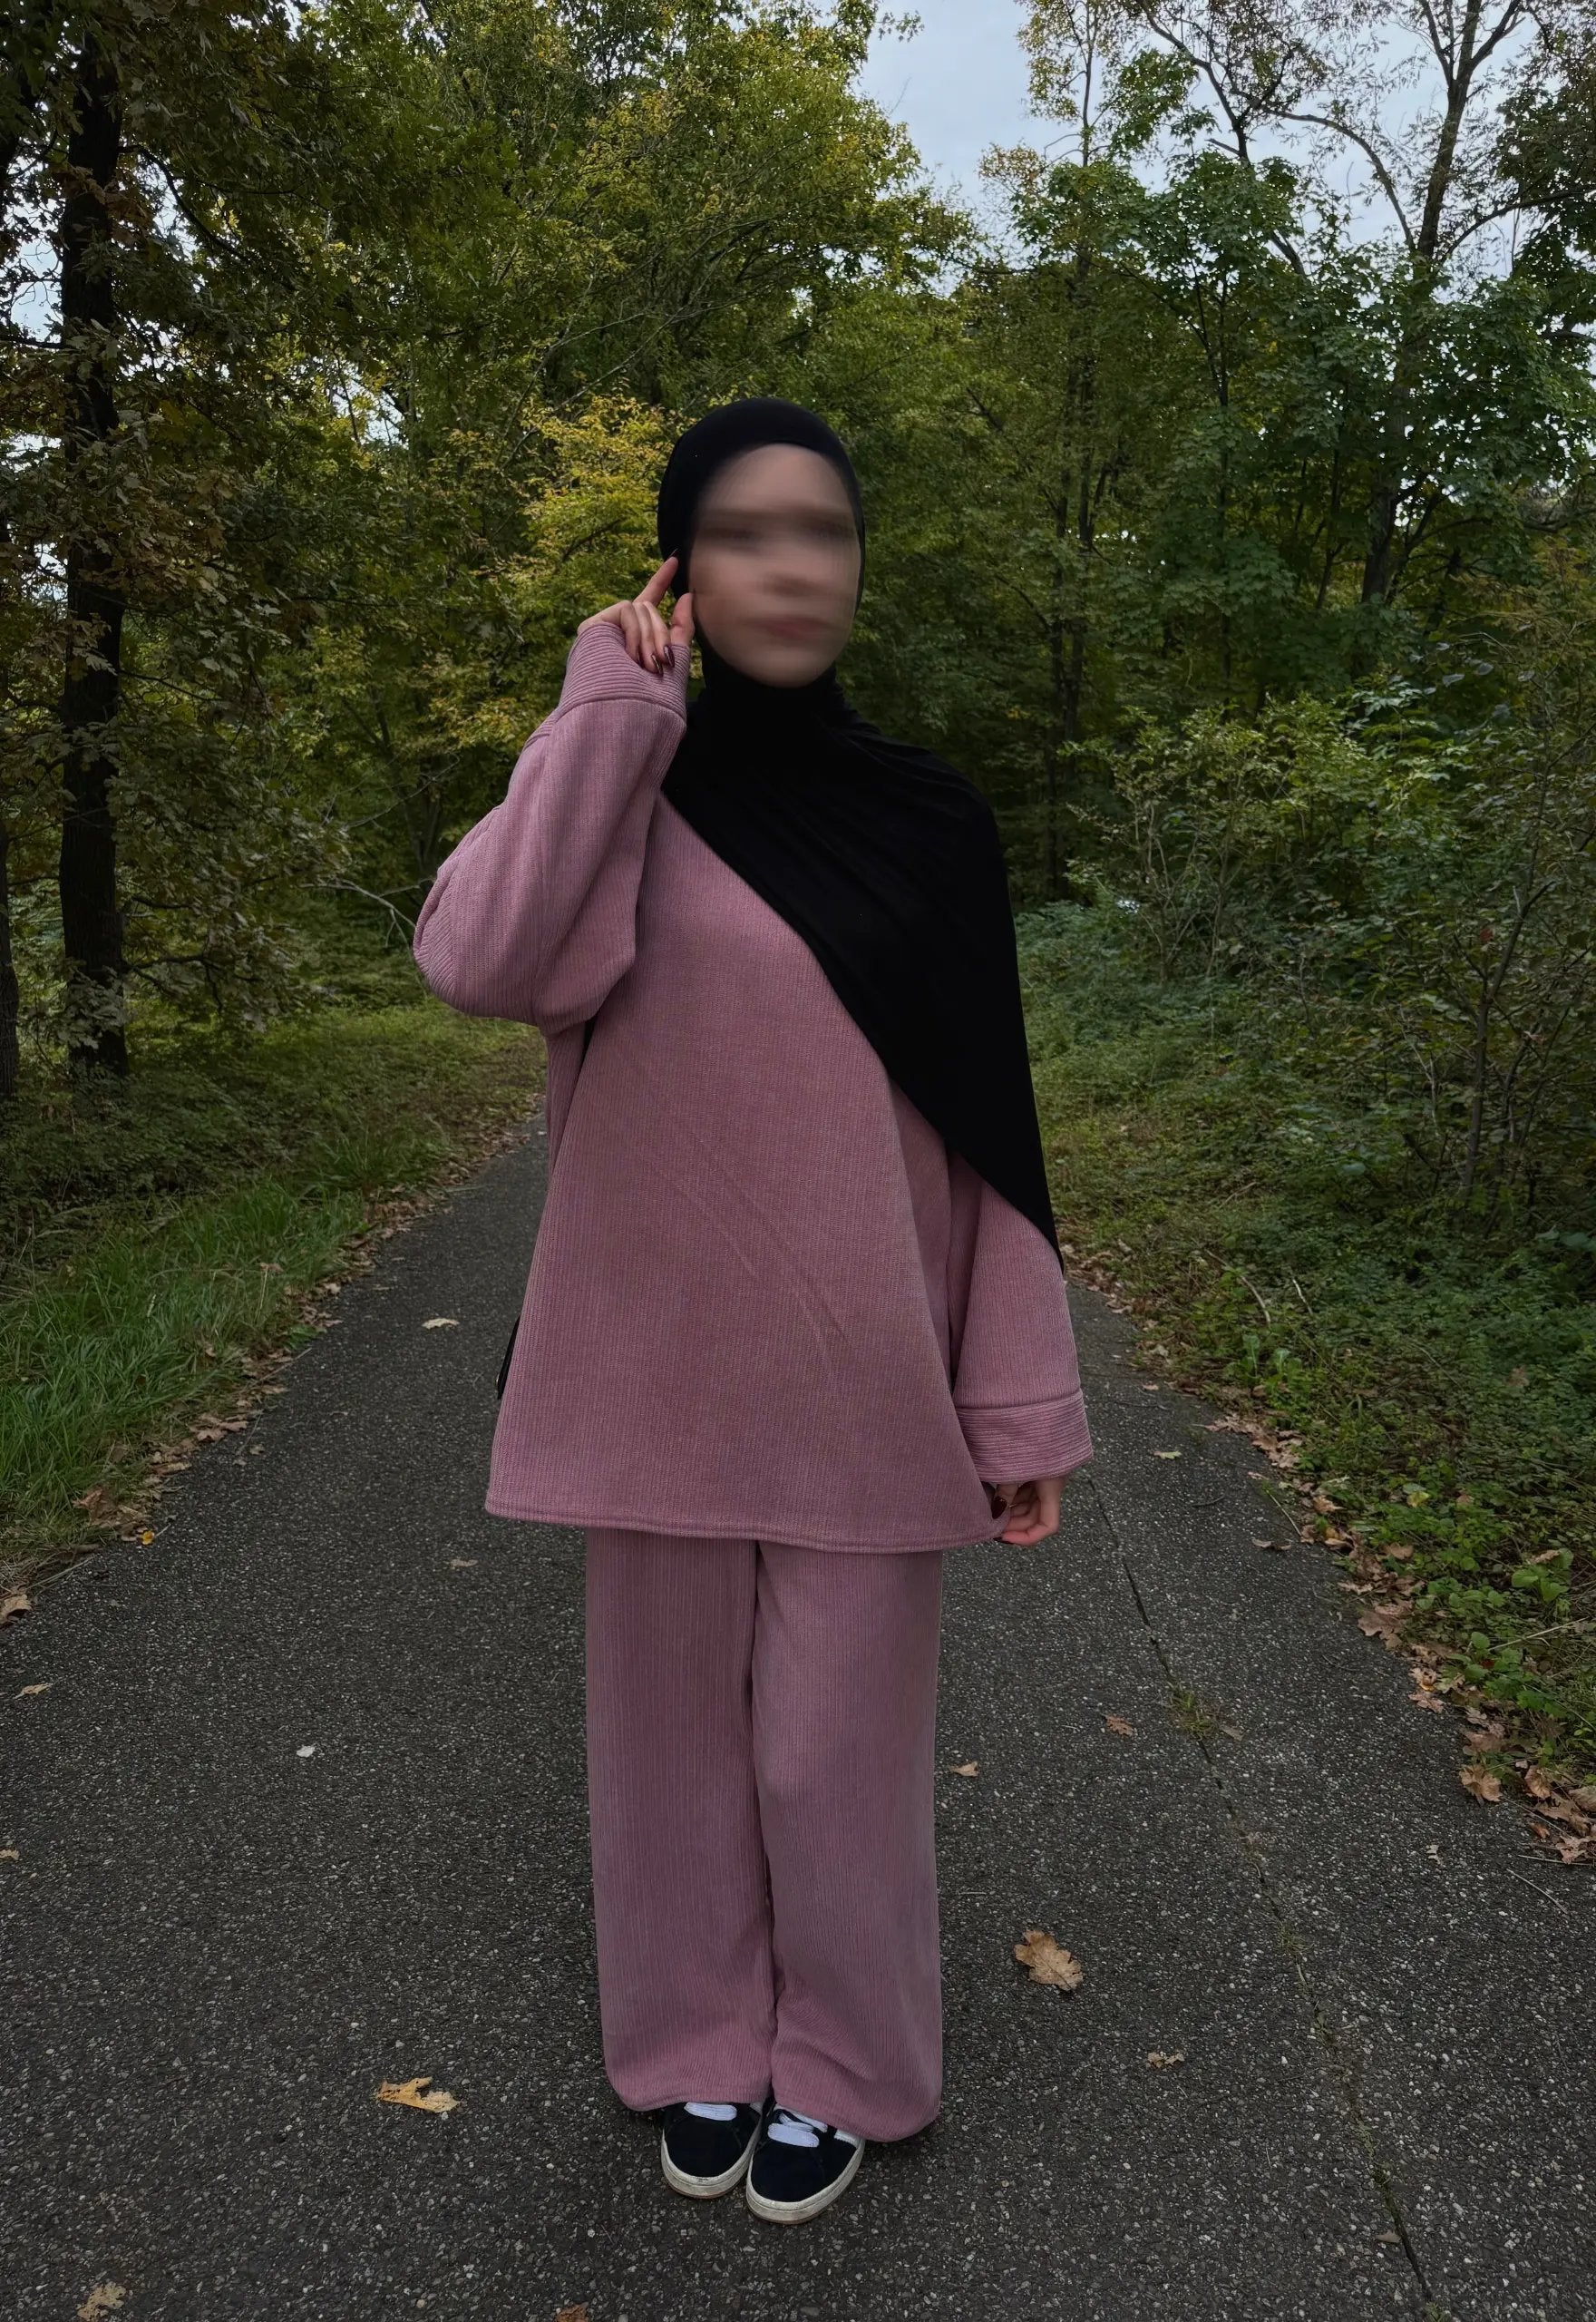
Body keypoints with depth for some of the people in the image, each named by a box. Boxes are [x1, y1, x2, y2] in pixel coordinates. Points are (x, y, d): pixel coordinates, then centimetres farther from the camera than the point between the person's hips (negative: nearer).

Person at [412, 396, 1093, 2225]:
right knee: (675, 1721, 15)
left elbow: (986, 1130, 1)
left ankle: (836, 2061, 36)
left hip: (859, 1377, 0)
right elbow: (478, 961, -22)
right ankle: (704, 2043, 39)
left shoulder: (930, 823, 2)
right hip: (663, 1365, 1)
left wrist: (1025, 1394, -1)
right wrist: (606, 709, -16)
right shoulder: (617, 795, 0)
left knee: (839, 1739, 11)